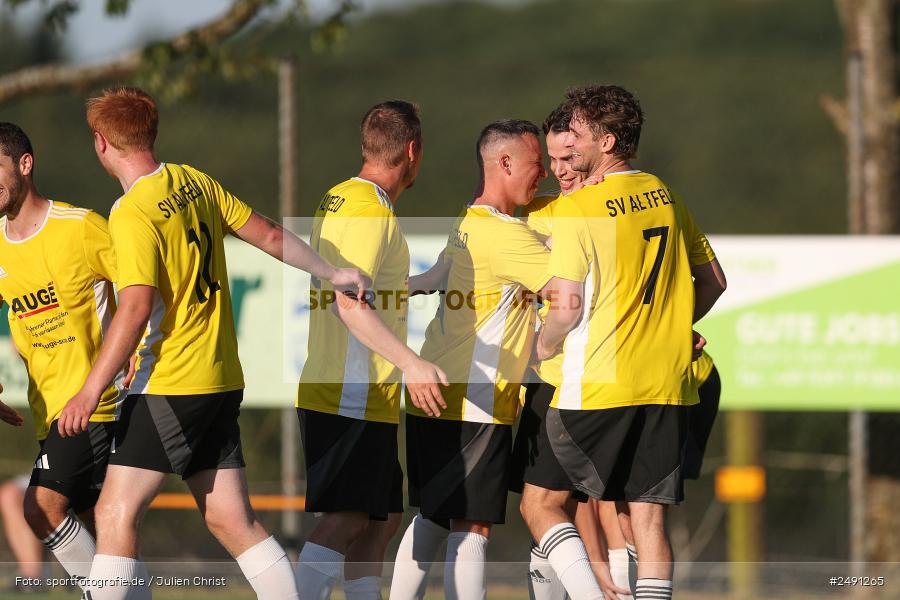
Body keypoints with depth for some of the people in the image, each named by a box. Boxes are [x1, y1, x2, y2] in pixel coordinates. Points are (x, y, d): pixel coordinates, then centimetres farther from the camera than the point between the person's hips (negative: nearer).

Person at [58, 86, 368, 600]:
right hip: (222, 381, 8)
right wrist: (335, 273, 25)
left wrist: (91, 392, -21)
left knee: (116, 515, -8)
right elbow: (270, 236, 14)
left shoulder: (132, 213, -14)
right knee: (232, 521, 10)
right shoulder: (196, 183, 8)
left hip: (168, 385, -8)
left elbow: (136, 307, -21)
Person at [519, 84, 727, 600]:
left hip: (597, 388, -6)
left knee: (540, 502, 5)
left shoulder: (578, 208, -10)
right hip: (668, 385, 6)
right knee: (649, 519, 6)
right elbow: (713, 282, 18)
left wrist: (543, 348, 5)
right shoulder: (665, 197, 10)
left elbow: (568, 307, -14)